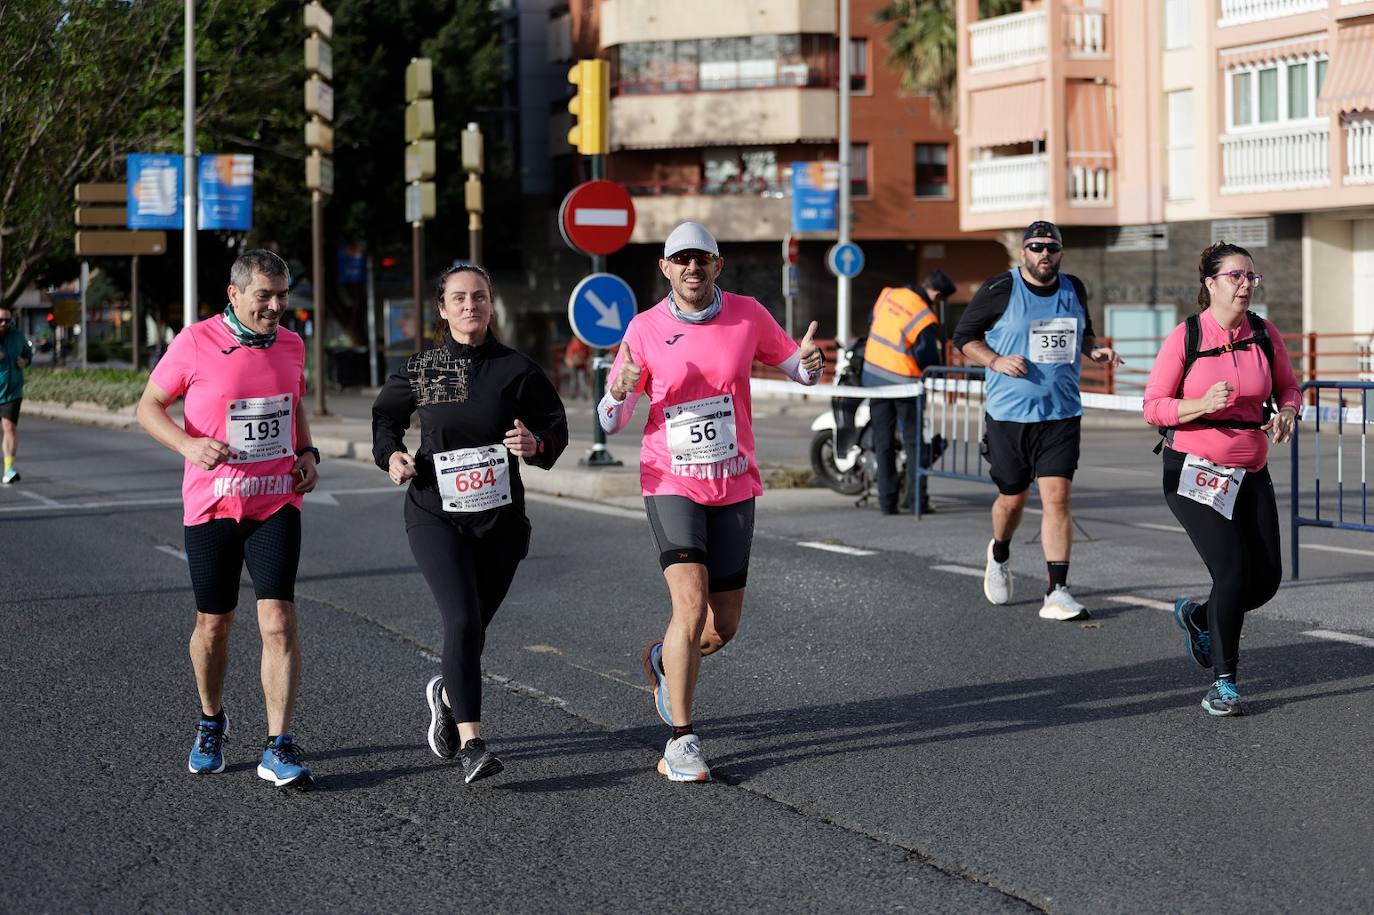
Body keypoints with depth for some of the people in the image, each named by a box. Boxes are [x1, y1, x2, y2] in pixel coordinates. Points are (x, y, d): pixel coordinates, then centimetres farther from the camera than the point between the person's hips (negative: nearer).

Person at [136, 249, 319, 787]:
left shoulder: (291, 345, 5)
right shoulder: (195, 344, -8)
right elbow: (149, 406, -2)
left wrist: (307, 453, 6)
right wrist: (189, 445, -19)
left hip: (276, 505, 2)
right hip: (212, 505, -2)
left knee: (277, 619, -11)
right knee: (213, 623, 10)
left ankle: (278, 749, -10)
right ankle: (211, 723, 36)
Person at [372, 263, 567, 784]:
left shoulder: (516, 369, 0)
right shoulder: (420, 370, 2)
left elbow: (555, 426, 6)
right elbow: (385, 415, 18)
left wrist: (536, 443, -16)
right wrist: (391, 454, -1)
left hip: (500, 517, 2)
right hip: (436, 514, -2)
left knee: (473, 626, 12)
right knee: (462, 619, -19)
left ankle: (447, 694, 46)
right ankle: (471, 743, -20)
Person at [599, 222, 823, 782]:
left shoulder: (747, 315, -1)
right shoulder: (645, 329, -4)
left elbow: (799, 372, 11)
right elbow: (611, 422, 0)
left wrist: (809, 362, -14)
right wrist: (618, 394, -23)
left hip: (734, 487, 3)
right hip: (672, 485, -3)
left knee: (723, 627, 7)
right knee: (691, 604, -20)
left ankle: (663, 662, 42)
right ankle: (680, 742, -9)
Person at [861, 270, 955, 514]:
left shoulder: (887, 294, 0)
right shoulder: (926, 320, -17)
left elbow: (872, 323, 15)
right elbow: (930, 360, -16)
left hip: (873, 373, 5)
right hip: (903, 382, -5)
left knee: (883, 442, 9)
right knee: (915, 443, 8)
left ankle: (887, 501, 7)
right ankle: (916, 499, 5)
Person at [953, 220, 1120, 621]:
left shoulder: (1074, 290, 7)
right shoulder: (1000, 290, -6)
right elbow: (963, 336, 0)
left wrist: (1094, 350, 3)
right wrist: (995, 361, -16)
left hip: (1061, 412, 2)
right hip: (1009, 412, -2)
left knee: (1057, 497, -9)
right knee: (1013, 498, 9)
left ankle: (1056, 593, -10)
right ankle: (999, 554, 43)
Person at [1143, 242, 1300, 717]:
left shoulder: (1265, 335, 2)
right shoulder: (1185, 337, -9)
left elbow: (1288, 387, 15)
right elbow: (1153, 406, -7)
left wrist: (1286, 414, -8)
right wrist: (1202, 405, -23)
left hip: (1251, 473, 5)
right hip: (1194, 471, -5)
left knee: (1266, 579, 2)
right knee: (1233, 572, -16)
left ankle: (1197, 615, 33)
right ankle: (1223, 682, 0)